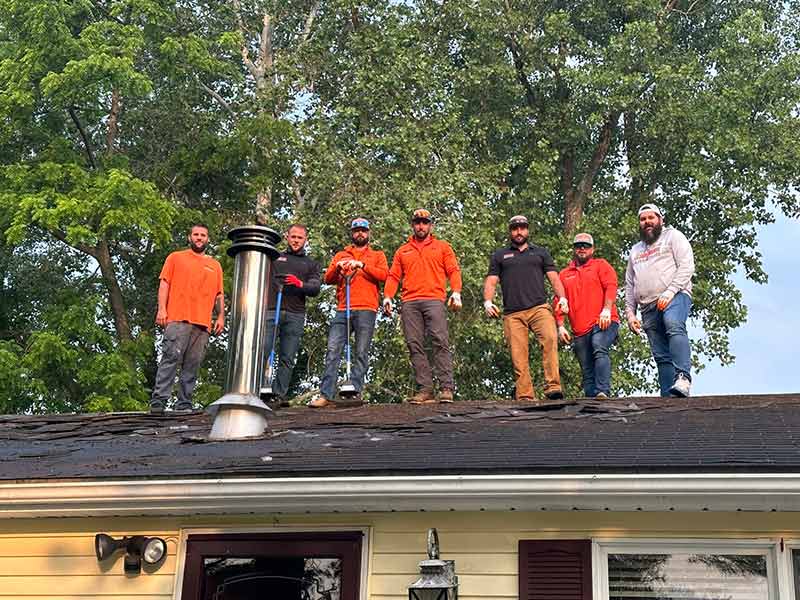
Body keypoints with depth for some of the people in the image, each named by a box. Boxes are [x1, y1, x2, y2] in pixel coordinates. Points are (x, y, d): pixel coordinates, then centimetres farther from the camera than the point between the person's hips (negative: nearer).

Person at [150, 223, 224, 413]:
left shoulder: (215, 266, 25)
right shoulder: (176, 258, 16)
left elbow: (219, 294, 21)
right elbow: (164, 284, 7)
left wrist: (221, 316, 8)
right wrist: (161, 309, -5)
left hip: (203, 323, 4)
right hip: (178, 319, -3)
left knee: (193, 365, -2)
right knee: (171, 358, -15)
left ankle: (184, 404, -1)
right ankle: (158, 401, -19)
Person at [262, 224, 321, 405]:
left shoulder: (311, 264, 21)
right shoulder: (275, 257, 22)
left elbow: (315, 288, 5)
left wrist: (300, 284, -12)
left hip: (295, 315, 1)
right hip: (271, 310, -1)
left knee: (287, 359, -2)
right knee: (263, 352, -12)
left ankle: (279, 395, -1)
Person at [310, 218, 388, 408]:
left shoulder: (377, 255, 18)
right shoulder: (341, 255, 24)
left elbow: (384, 275, 0)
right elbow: (328, 279, 13)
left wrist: (362, 265, -12)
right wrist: (337, 267, -7)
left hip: (366, 310, -2)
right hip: (343, 309, 2)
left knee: (361, 353, -6)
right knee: (333, 350, -9)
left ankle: (355, 392, -6)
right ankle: (326, 395, -12)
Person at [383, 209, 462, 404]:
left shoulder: (442, 247, 18)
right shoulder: (402, 251, 24)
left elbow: (453, 271, 9)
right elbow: (393, 276, 18)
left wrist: (456, 292, -8)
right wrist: (387, 296, 1)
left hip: (434, 300, -3)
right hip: (409, 303, 3)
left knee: (440, 342, -15)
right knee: (415, 345, -5)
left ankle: (446, 388, -17)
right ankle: (425, 389, -6)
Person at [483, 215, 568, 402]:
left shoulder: (540, 252, 23)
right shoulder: (500, 255, 23)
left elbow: (553, 277, 15)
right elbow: (491, 281, 15)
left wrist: (562, 298, -3)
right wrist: (488, 302, -4)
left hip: (539, 307, -1)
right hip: (512, 313, 1)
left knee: (550, 338, -27)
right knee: (518, 356, -8)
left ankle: (553, 387, -30)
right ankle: (525, 396, -7)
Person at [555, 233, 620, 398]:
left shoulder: (600, 265, 11)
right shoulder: (564, 275, 22)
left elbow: (611, 286, -4)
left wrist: (607, 310, -20)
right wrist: (560, 326, 5)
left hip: (604, 323, -5)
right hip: (580, 331, 5)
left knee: (599, 349, -31)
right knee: (587, 372, 3)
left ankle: (603, 392, -42)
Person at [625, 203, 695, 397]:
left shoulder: (673, 236, 13)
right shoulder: (635, 250, 30)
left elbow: (687, 266, -2)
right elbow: (629, 285, 29)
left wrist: (670, 291, -14)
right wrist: (630, 313, 15)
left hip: (674, 296, -6)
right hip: (648, 308, 6)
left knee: (674, 326, -36)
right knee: (662, 357, -3)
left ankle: (683, 377, -48)